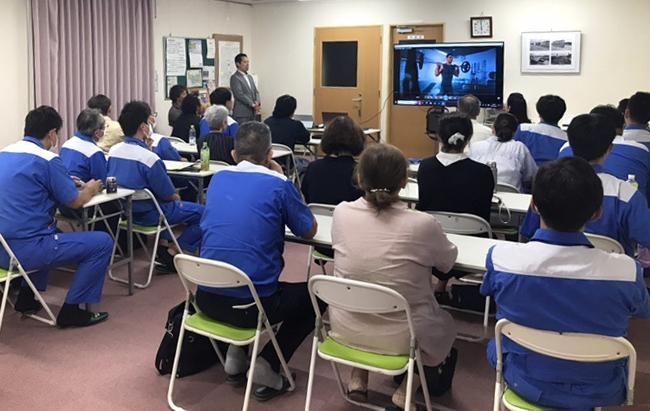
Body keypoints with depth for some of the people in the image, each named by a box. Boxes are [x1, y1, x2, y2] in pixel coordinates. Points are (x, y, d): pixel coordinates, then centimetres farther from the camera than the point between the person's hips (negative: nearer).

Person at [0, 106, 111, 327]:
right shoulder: (47, 160, -12)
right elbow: (75, 201, -3)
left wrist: (72, 184, 25)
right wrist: (90, 189, 18)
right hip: (25, 250, -9)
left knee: (50, 233, 38)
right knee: (102, 242, 0)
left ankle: (26, 297, 32)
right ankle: (72, 310, 4)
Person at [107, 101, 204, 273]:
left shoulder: (113, 150, -5)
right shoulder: (150, 158, -27)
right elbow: (168, 194, -16)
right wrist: (177, 198, 6)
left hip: (125, 210, 9)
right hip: (148, 215, -8)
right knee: (203, 213, 0)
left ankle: (163, 245, 23)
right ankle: (172, 252, 2)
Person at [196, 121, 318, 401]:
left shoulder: (218, 179, 10)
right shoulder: (279, 186, -5)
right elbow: (309, 231, 10)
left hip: (208, 297, 6)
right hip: (253, 304, -5)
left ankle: (236, 355, 23)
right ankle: (268, 365, 8)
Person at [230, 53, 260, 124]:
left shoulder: (250, 77, 19)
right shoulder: (235, 78, -7)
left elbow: (255, 92, 17)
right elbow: (240, 94, -16)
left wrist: (257, 102, -4)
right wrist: (253, 105, -16)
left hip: (252, 113, 8)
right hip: (241, 114, -7)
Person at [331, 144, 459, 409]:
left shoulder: (341, 213, -13)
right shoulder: (422, 224, -22)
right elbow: (448, 262, -1)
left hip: (345, 329, 3)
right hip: (400, 337, -3)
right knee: (445, 324, 28)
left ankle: (358, 377, 27)